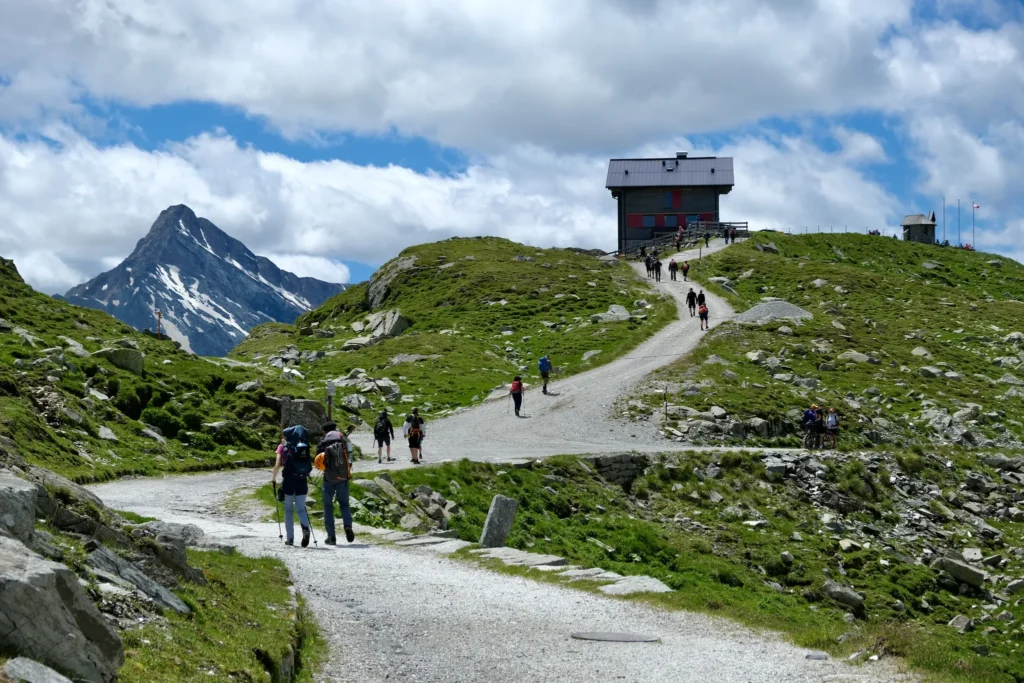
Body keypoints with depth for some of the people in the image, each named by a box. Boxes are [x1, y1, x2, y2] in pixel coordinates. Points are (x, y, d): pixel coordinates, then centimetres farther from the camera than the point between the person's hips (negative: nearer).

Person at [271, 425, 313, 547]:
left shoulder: (283, 447, 1)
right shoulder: (304, 447, 9)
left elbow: (277, 465, -6)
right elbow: (309, 465, 8)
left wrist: (273, 479, 6)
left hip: (288, 480, -2)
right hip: (302, 481, 2)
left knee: (288, 510, 10)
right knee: (301, 509, 7)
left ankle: (290, 538, 9)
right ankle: (306, 528, -22)